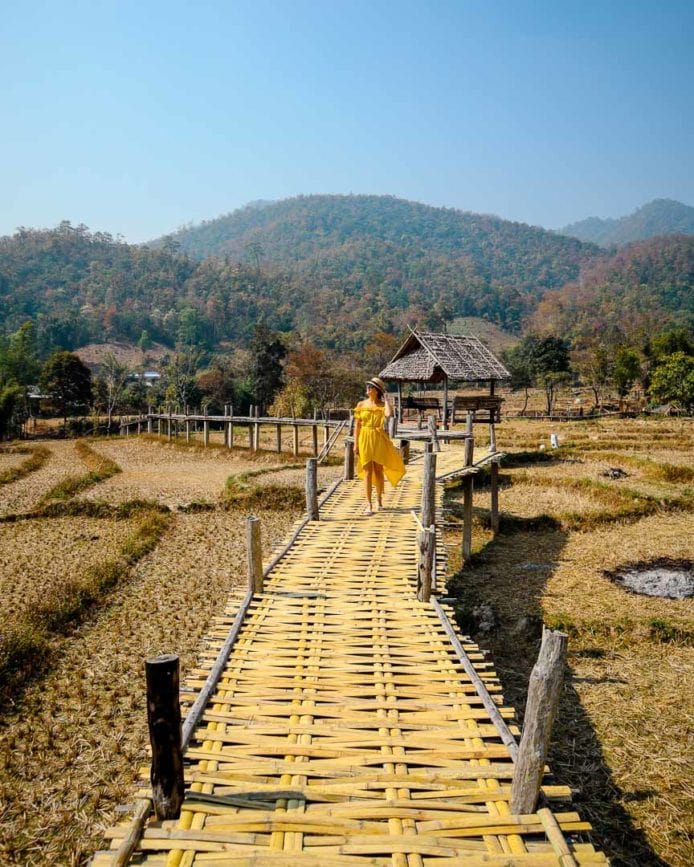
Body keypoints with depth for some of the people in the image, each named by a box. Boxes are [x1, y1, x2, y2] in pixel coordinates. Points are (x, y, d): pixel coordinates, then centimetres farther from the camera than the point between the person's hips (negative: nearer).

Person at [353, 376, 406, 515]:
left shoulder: (383, 405, 0)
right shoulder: (361, 404, 4)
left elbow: (389, 414, -24)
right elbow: (357, 425, 5)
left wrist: (386, 399, -9)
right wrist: (355, 444, 0)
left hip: (379, 440, 0)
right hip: (365, 439, 0)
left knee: (378, 471, 8)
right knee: (368, 472, -3)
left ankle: (379, 500, 27)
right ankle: (369, 505, -2)